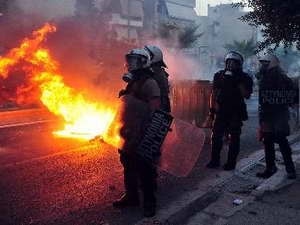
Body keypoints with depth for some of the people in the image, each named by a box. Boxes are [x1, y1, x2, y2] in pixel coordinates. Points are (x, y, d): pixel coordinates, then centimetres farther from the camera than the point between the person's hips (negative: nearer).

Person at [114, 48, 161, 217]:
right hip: (129, 134, 9)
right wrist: (123, 127, 22)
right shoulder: (132, 82, 15)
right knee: (128, 166, 17)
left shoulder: (149, 83, -14)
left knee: (144, 169, 0)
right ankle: (131, 196, 31)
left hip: (142, 136, -9)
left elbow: (154, 110, -21)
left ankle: (150, 201, 13)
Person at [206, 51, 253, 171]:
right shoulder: (219, 76, 7)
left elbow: (246, 95, -11)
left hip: (236, 113, -2)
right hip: (220, 112, 3)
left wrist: (239, 83, -19)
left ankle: (231, 162, 11)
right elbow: (213, 94, 10)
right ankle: (214, 161, 14)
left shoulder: (244, 78, 0)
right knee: (216, 136, 4)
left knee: (234, 138, 3)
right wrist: (211, 109, 6)